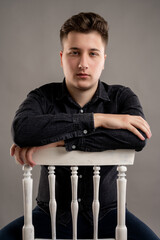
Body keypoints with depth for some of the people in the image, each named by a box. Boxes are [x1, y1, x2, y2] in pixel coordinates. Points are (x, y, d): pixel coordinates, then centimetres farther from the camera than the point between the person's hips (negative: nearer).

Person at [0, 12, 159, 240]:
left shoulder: (122, 97, -2)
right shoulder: (43, 98, -4)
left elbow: (138, 137, -25)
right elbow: (21, 130, -28)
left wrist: (58, 141, -26)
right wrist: (97, 119, -27)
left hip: (106, 213, 1)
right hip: (53, 215, 0)